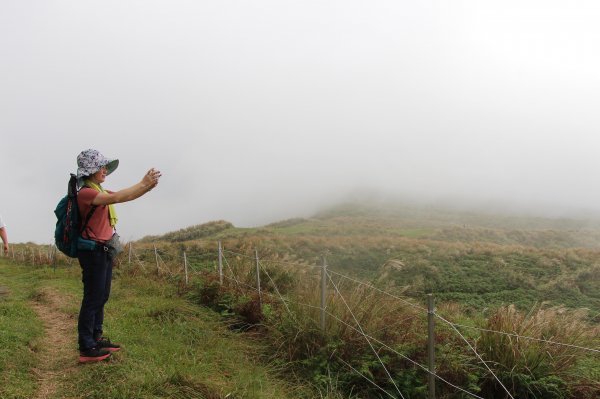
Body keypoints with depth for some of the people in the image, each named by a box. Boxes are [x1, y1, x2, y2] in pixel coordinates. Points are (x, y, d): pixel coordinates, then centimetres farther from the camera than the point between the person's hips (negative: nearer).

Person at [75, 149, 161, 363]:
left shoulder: (99, 191, 13)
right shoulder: (86, 192, -16)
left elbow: (126, 196, 11)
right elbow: (116, 198, -28)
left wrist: (148, 185, -5)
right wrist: (143, 184, -25)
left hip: (104, 250, 10)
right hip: (93, 251, -10)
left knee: (102, 297, 14)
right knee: (93, 299, -5)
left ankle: (96, 338, 24)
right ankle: (86, 348, 2)